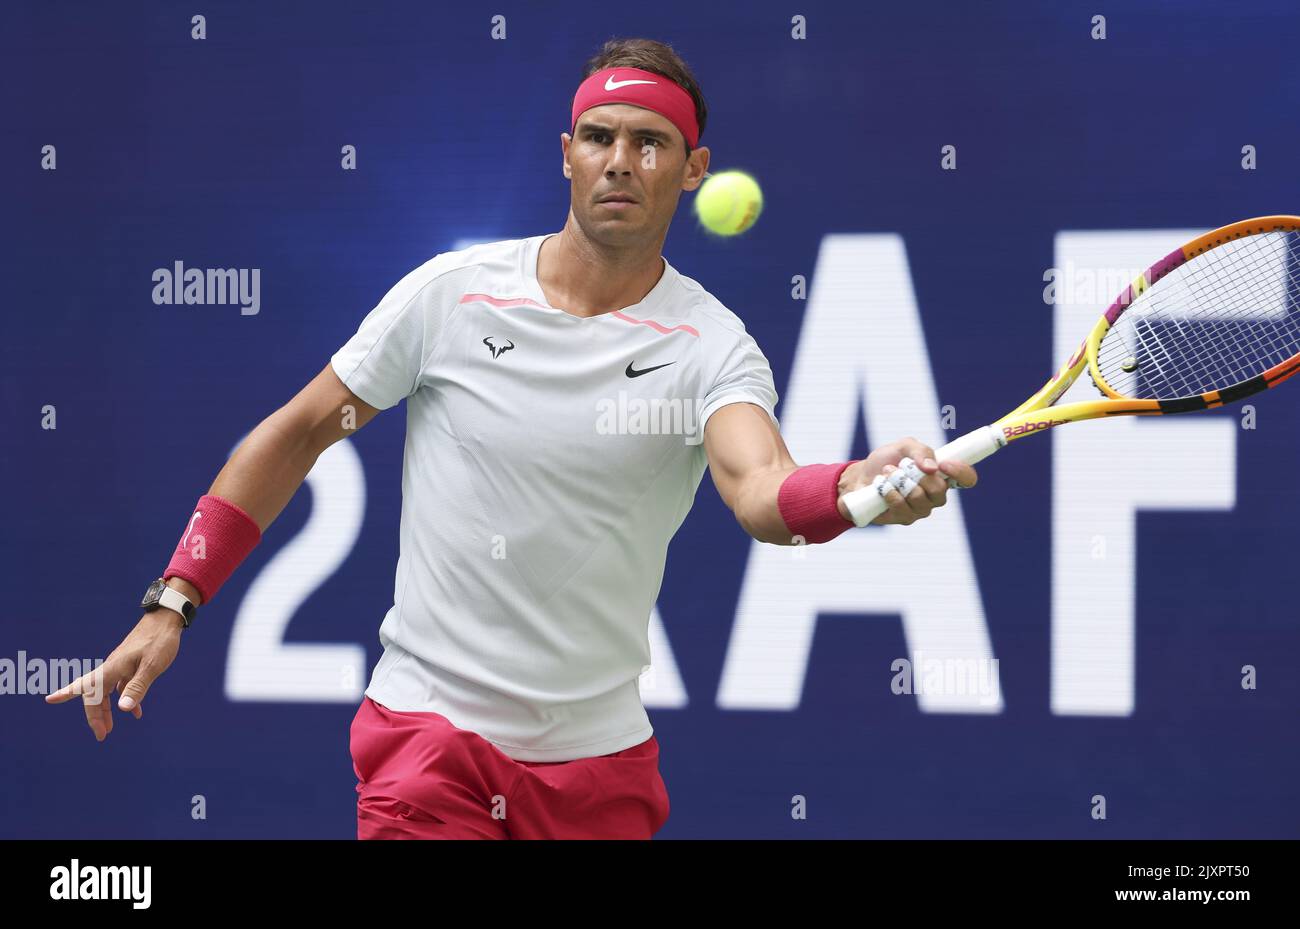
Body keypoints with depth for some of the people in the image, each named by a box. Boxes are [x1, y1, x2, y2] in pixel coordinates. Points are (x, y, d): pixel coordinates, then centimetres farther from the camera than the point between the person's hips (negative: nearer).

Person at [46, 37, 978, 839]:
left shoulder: (710, 344, -8)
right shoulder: (451, 293, -5)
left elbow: (760, 491, -28)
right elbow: (299, 433, 4)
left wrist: (861, 484, -51)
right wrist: (172, 605, 1)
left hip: (599, 757, 1)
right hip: (428, 729, -1)